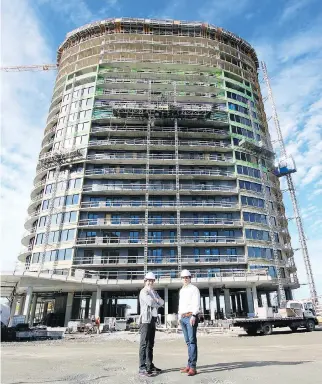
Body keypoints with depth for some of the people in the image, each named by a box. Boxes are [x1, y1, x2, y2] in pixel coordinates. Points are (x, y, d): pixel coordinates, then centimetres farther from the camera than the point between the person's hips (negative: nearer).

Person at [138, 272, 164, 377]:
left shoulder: (154, 292, 20)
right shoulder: (143, 291, -4)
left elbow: (162, 302, 9)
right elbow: (150, 302, -18)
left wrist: (155, 300, -8)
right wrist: (157, 304, -1)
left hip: (153, 319, 8)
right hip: (145, 319, -8)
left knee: (150, 344, 12)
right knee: (144, 344, -9)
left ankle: (150, 365, 19)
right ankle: (142, 368, -9)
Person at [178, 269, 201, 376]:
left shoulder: (194, 289, -3)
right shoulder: (181, 291, 18)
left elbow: (196, 303, -12)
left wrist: (193, 315, -21)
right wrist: (179, 316, 16)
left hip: (191, 316, -7)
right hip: (183, 317, 7)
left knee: (192, 341, -8)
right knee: (188, 342, 10)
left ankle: (193, 367, -6)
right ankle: (189, 365, 15)